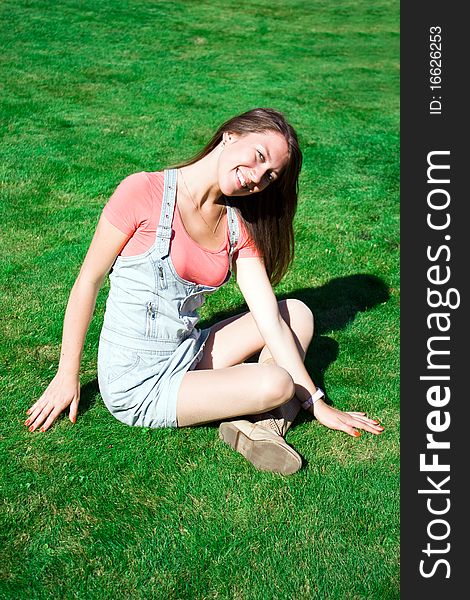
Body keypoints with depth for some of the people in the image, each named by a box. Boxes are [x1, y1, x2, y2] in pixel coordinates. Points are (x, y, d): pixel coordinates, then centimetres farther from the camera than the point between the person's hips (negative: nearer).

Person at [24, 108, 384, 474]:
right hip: (137, 387, -7)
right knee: (276, 384, -23)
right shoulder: (144, 193, -15)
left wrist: (317, 403, -3)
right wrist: (67, 377, -5)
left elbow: (270, 319, -1)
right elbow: (89, 280, -9)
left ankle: (263, 424, -9)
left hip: (188, 357, 7)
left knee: (299, 313, 4)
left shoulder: (239, 227, 1)